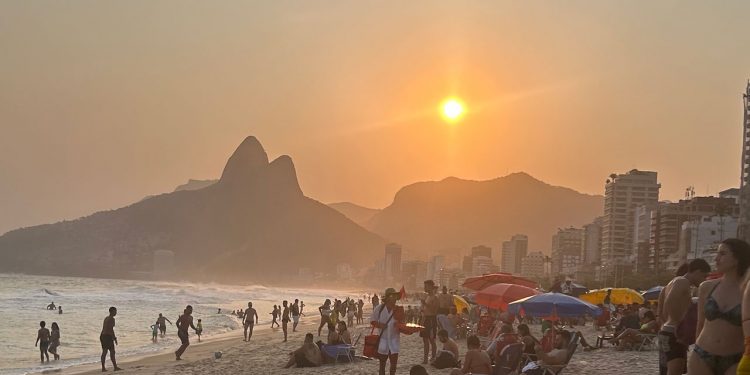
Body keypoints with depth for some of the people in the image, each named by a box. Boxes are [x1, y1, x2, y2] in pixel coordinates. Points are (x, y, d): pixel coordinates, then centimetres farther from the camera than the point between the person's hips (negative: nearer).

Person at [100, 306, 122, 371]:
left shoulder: (106, 318, 17)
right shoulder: (112, 319, -12)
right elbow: (111, 329, -19)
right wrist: (115, 338, -16)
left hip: (102, 336, 9)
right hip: (108, 336, -9)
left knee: (104, 352, 9)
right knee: (112, 352, -3)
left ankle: (103, 368, 8)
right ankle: (115, 367, -1)